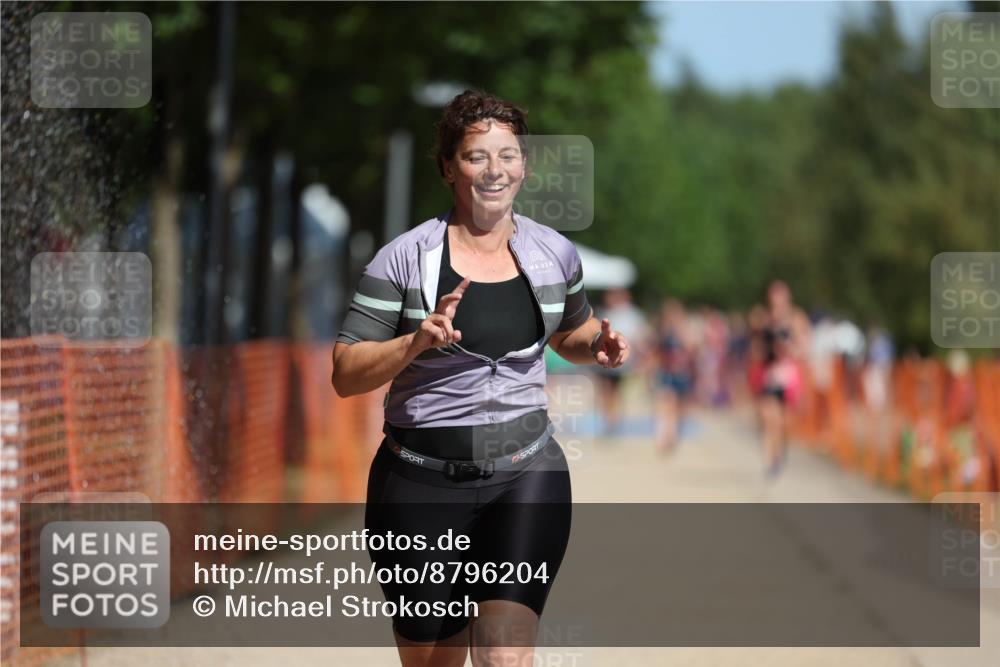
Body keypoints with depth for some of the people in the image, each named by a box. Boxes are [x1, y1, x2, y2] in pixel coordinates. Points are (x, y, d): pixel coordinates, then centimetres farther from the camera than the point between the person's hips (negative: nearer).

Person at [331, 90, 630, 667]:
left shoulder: (554, 253, 6)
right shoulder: (404, 259, -5)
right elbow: (346, 376, -6)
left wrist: (599, 345, 3)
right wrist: (418, 340, -22)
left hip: (526, 474, 1)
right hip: (423, 482, -1)